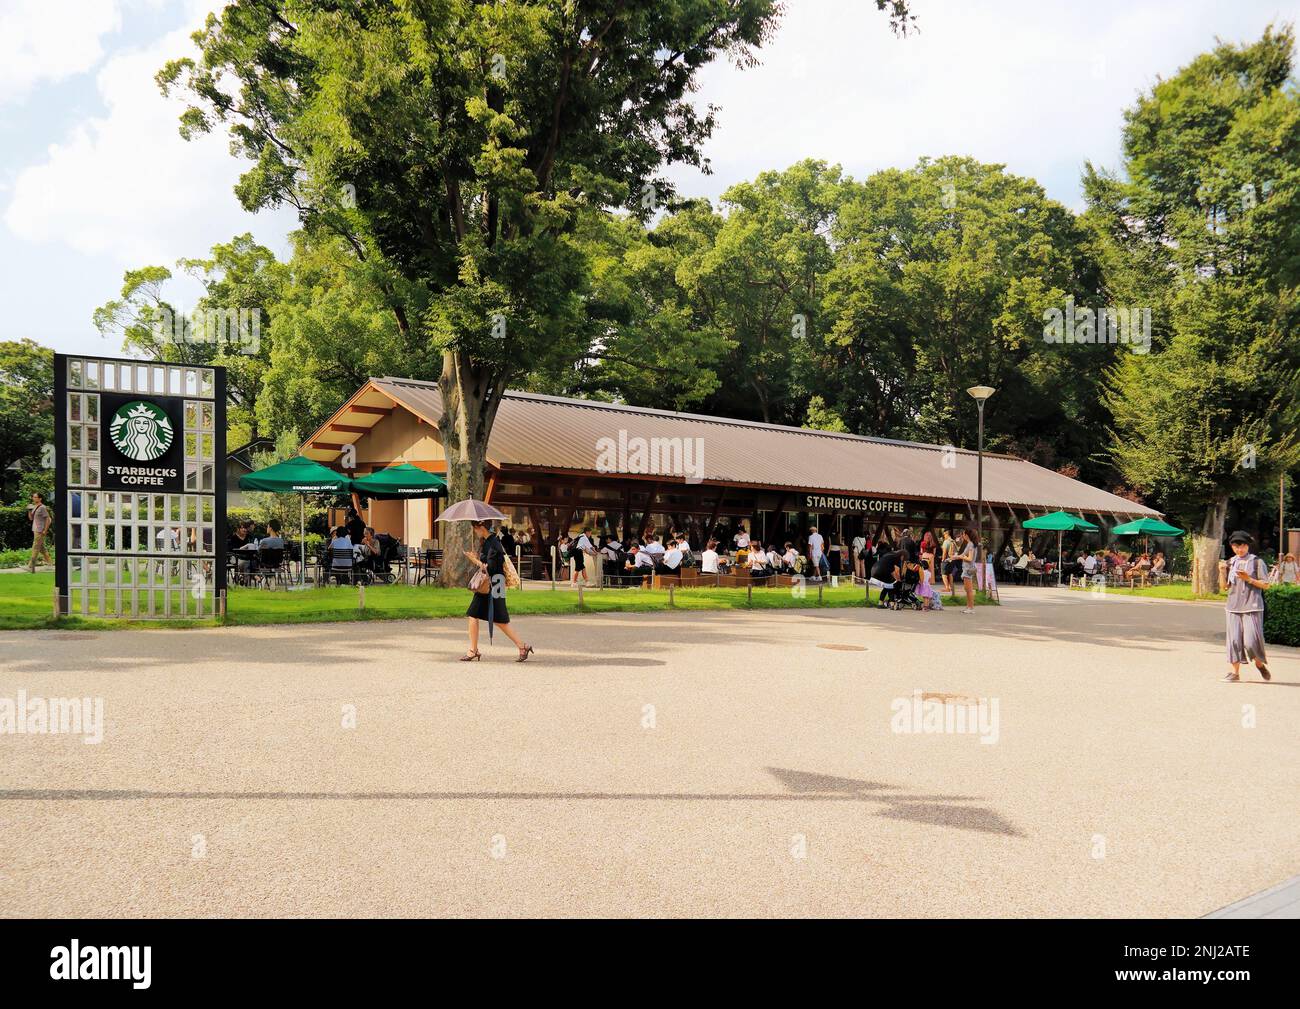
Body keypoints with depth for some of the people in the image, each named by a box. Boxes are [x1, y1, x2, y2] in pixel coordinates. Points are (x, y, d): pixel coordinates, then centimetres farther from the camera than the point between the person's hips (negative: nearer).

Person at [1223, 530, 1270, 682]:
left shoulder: (1257, 562, 1)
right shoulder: (1231, 563, 14)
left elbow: (1265, 585, -3)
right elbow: (1225, 586, 15)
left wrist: (1248, 579, -15)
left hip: (1252, 607, -4)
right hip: (1234, 606, 4)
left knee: (1251, 640, -9)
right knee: (1234, 640, 1)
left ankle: (1260, 663, 19)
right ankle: (1235, 672, 6)